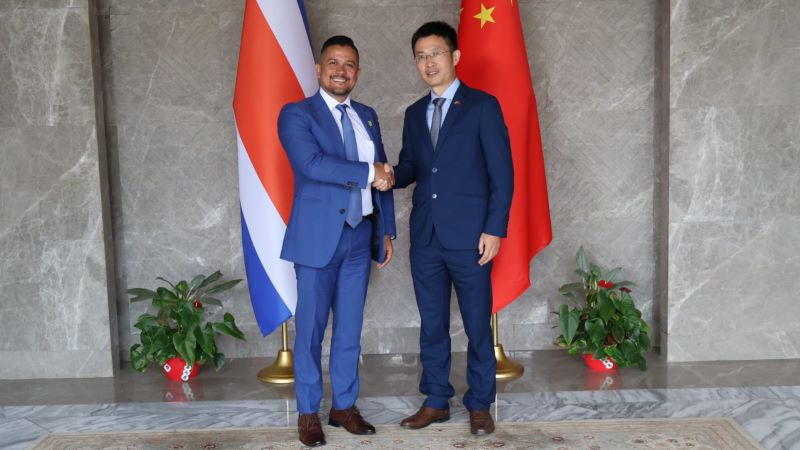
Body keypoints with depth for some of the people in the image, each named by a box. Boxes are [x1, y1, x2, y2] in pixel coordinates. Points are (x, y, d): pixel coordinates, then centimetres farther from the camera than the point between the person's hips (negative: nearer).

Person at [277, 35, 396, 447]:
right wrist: (368, 173, -17)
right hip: (319, 236, -5)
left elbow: (384, 177, 14)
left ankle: (344, 405, 25)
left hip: (361, 236, 5)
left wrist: (387, 231, 9)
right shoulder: (296, 114, -4)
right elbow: (312, 164, -21)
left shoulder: (367, 116, 14)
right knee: (311, 327, 4)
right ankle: (308, 412, 18)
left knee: (350, 327, 11)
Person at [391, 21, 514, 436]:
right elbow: (409, 168, 15)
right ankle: (435, 401, 26)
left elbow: (502, 173, -5)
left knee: (477, 325, 6)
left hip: (469, 236, -5)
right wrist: (387, 176, -9)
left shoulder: (482, 106, -2)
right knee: (431, 324, 12)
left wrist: (494, 229, -12)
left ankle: (480, 404, 21)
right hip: (425, 237, 5)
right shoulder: (414, 114, 14)